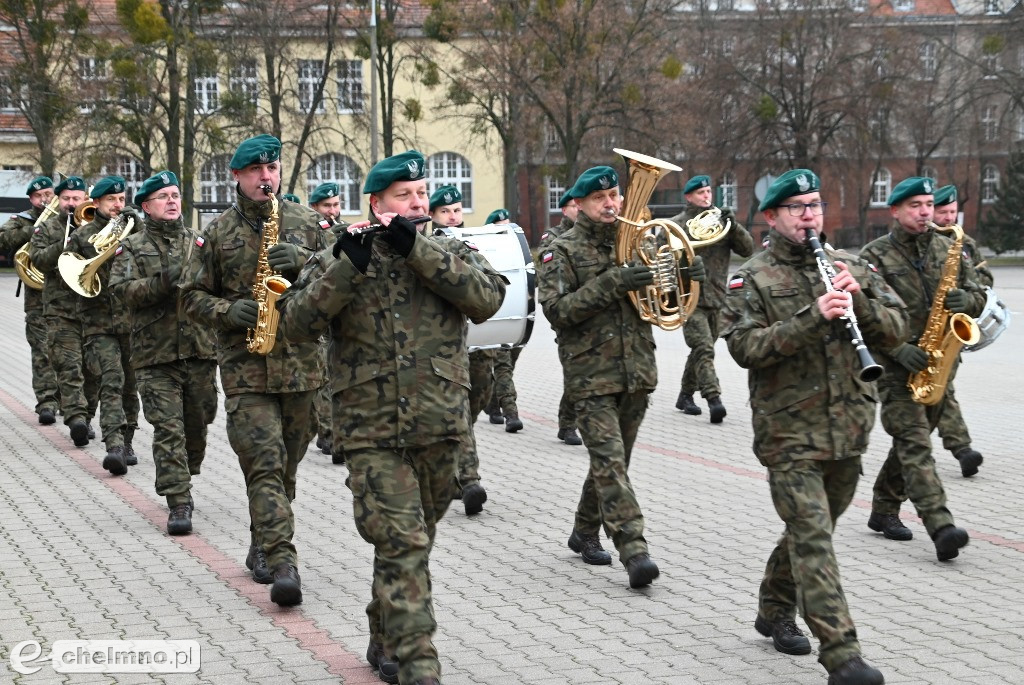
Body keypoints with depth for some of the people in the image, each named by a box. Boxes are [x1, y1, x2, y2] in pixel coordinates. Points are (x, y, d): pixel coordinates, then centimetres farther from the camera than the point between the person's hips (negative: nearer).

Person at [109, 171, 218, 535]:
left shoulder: (199, 242, 13)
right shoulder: (131, 247, 5)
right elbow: (121, 290, -8)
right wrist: (164, 281, -19)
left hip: (200, 351, 3)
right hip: (156, 354, -3)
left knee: (197, 425, 12)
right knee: (168, 429, -7)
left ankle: (182, 480, 33)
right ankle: (179, 503, -7)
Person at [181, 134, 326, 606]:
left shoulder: (304, 222, 9)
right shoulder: (217, 233, 5)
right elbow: (192, 296, 7)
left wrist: (302, 262, -11)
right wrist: (228, 311, -12)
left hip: (302, 362, 3)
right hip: (245, 366, -2)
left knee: (286, 465, 12)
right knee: (265, 463, -14)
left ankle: (263, 547, 30)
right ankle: (282, 564, -19)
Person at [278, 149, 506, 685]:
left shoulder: (451, 253, 7)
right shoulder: (340, 260, 3)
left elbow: (487, 299, -12)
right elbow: (297, 322, -11)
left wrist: (417, 249, -17)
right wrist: (349, 267, -24)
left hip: (441, 427, 3)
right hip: (373, 432, -3)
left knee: (410, 542, 15)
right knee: (403, 544, -12)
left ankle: (386, 641, 34)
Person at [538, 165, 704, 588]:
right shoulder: (562, 251, -3)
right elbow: (556, 309, -14)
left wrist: (687, 276, -5)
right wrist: (611, 284, -23)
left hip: (636, 373, 5)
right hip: (590, 375, -5)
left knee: (613, 460, 13)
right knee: (609, 462, -12)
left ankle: (585, 532, 30)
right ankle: (634, 551, -15)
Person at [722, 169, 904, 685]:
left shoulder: (852, 268, 9)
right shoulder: (753, 279, -3)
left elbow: (896, 330, 5)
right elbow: (745, 347, -16)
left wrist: (859, 299, -14)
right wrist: (814, 317, -25)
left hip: (848, 430, 5)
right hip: (789, 433, -5)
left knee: (810, 529, 18)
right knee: (813, 538, -10)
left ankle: (774, 610, 39)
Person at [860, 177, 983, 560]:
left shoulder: (948, 249, 9)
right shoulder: (875, 256, -6)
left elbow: (978, 295, 13)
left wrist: (966, 299, -12)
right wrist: (899, 349, -21)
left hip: (934, 363, 5)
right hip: (895, 365, -5)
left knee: (911, 440, 14)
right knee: (914, 441, -14)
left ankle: (884, 510, 31)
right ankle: (941, 528, -24)